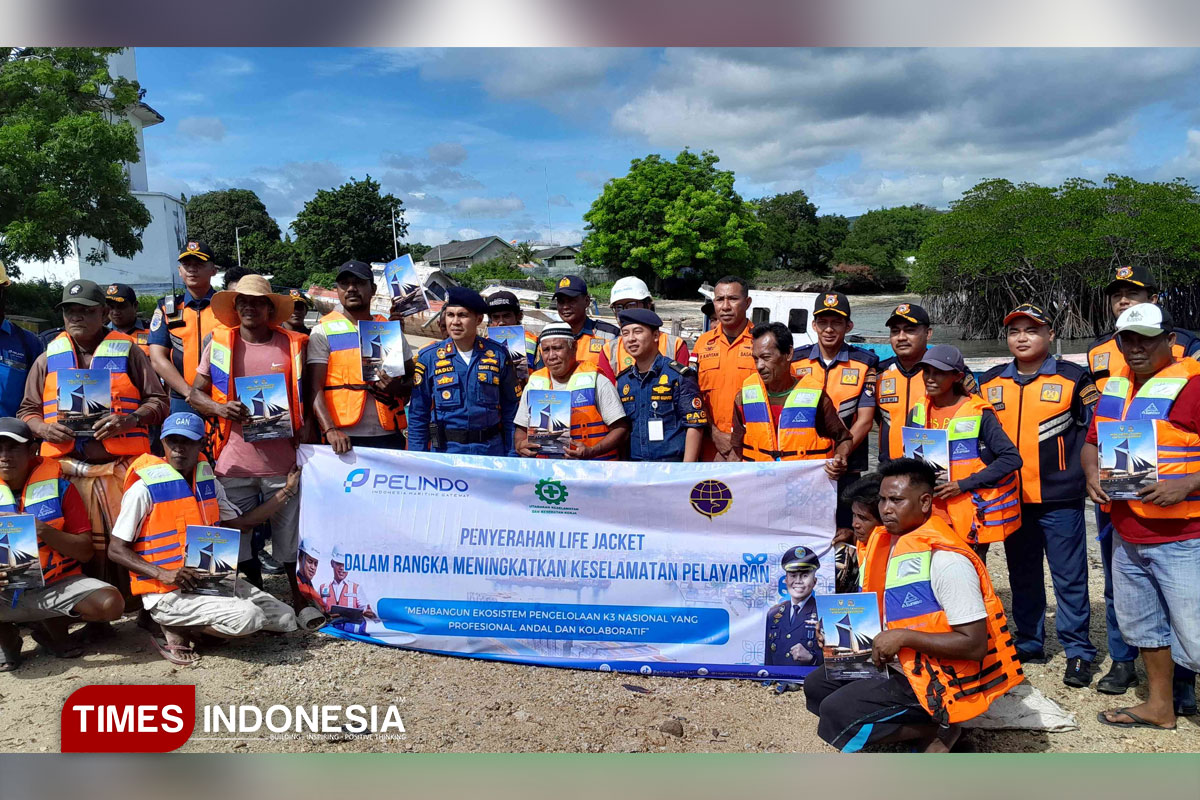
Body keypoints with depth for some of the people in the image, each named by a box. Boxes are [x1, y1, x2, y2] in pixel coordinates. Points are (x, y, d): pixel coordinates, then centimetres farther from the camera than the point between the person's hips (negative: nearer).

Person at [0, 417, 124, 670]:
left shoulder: (58, 486, -3)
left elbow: (85, 551, -4)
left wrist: (42, 530, -20)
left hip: (57, 586, 0)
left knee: (111, 604, -27)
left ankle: (52, 628, 7)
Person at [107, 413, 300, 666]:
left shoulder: (209, 482, 9)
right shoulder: (145, 488, -10)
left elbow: (240, 524, 17)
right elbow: (116, 549, -8)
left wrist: (287, 492, 11)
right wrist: (162, 574, -22)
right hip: (168, 594, -7)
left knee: (285, 619, 1)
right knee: (248, 617, -27)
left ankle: (197, 631, 7)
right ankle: (175, 631, -3)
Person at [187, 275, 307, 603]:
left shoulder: (293, 345, 5)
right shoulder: (219, 343, 6)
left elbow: (306, 397, 13)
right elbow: (195, 394, 8)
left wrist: (304, 432, -5)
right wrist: (221, 408, -13)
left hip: (283, 462, -1)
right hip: (235, 464, 1)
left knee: (291, 545, 4)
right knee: (240, 546, 11)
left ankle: (301, 602, 22)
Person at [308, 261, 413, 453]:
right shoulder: (324, 332, 4)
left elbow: (413, 378, 17)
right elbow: (315, 389, -4)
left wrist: (398, 388, -6)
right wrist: (330, 430, -18)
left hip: (390, 437, 3)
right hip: (344, 440, -3)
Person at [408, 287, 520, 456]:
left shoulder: (498, 354, 0)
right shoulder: (429, 357, -1)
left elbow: (511, 409, 5)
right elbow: (417, 416, 3)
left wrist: (511, 456, 0)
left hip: (491, 449, 1)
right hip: (445, 449, 0)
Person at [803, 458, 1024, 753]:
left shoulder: (946, 560, -24)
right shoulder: (889, 543, 3)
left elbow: (975, 645, -25)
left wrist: (903, 638, -26)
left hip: (940, 682, -10)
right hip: (899, 665, 10)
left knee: (836, 713, -19)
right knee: (816, 685, 10)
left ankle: (936, 730, -3)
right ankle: (921, 725, 4)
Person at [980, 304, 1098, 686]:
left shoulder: (1073, 378, -2)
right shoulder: (990, 382, 9)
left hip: (1059, 498, -4)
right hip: (1011, 498, 4)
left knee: (1069, 578, 2)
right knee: (1022, 575, 15)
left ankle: (1078, 651, 13)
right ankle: (1029, 642, 27)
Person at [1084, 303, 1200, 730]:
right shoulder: (1115, 385, 10)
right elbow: (1092, 442, 19)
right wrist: (1092, 473, 0)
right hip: (1127, 534, 7)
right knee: (1143, 626, 19)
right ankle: (1160, 706, 35)